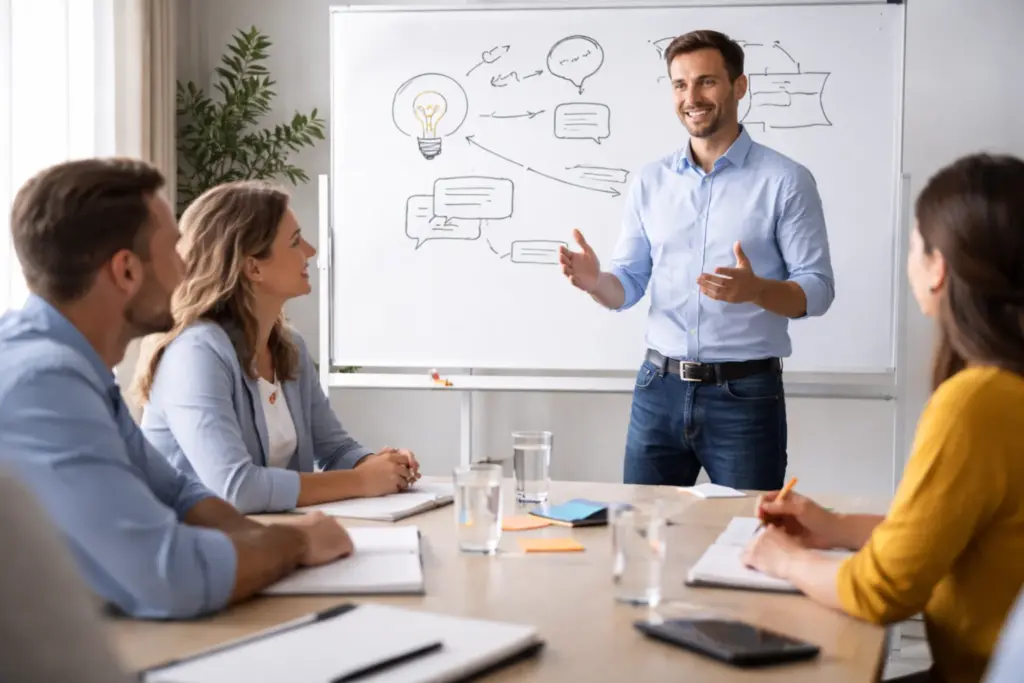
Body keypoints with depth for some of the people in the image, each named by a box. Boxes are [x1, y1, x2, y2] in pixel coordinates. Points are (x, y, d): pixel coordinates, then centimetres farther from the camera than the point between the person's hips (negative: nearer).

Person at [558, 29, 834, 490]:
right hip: (659, 389, 4)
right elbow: (628, 285, 9)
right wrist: (595, 281, -14)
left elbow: (817, 289, -8)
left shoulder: (786, 181, -5)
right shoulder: (650, 182, 7)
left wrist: (755, 289, -27)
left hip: (746, 395, -3)